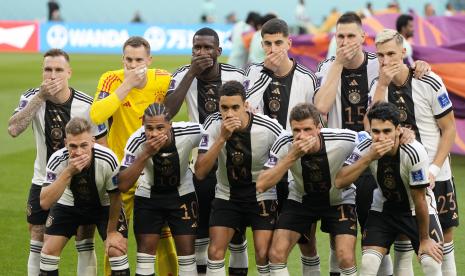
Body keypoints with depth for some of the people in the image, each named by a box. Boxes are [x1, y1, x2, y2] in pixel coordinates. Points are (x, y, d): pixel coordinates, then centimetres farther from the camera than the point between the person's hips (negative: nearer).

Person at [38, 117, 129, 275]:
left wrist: (112, 231, -7)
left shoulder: (108, 160, -33)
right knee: (49, 249, -10)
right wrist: (68, 172, -47)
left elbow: (115, 197, -16)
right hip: (69, 204, 1)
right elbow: (45, 203, -38)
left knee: (117, 250, -16)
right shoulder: (57, 161, -30)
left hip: (104, 205, -1)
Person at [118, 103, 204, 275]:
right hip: (148, 196, 0)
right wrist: (145, 154, -41)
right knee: (146, 249, -2)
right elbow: (123, 185, -33)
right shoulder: (136, 142, -28)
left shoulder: (190, 133, -28)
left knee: (187, 249, -2)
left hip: (182, 195, 0)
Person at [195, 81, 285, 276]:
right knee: (215, 252, -8)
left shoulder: (269, 128, -23)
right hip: (226, 195, 2)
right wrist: (222, 138, -34)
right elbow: (200, 173, -25)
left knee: (264, 255, -12)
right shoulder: (213, 125, -18)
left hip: (261, 195, -2)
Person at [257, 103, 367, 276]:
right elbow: (261, 185, -33)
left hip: (339, 199, -1)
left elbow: (369, 140, -7)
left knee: (346, 259, -18)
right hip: (300, 199, 1)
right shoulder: (285, 145, -26)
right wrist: (293, 156, -40)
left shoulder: (344, 140, -29)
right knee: (277, 254, -12)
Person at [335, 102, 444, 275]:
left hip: (416, 209, -2)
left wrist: (424, 240, -12)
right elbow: (340, 182, -30)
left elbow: (419, 199, -21)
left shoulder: (414, 153, -29)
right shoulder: (366, 149, -21)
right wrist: (369, 157, -39)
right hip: (383, 207, 2)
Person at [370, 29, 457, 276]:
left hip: (434, 175, -2)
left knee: (443, 235, 2)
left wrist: (434, 169, -15)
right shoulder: (378, 86, -2)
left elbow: (449, 128, -5)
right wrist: (382, 85, -20)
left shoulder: (429, 83, -11)